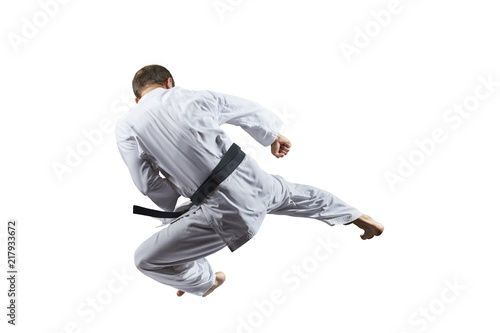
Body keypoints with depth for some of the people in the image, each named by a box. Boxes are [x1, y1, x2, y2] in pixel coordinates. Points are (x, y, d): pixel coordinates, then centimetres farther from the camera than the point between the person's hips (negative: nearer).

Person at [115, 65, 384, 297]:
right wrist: (274, 136, 37)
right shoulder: (195, 98, 4)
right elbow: (251, 111, 16)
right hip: (255, 183, 5)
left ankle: (206, 282, 39)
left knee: (147, 260, 12)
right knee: (290, 193, 38)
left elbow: (148, 184, 0)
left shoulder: (127, 127, -4)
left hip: (227, 213, -4)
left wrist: (175, 206, 19)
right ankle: (360, 219, 56)